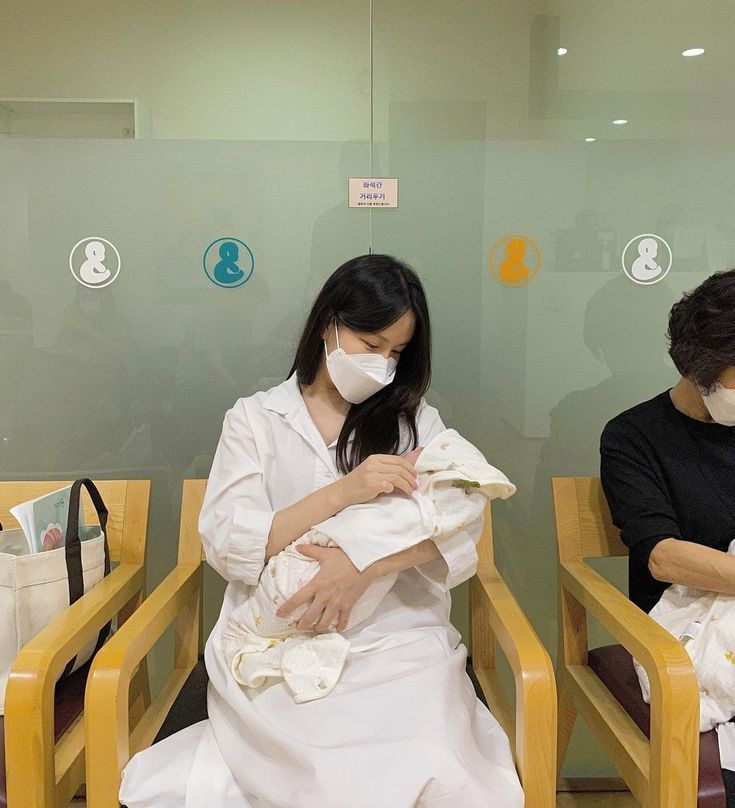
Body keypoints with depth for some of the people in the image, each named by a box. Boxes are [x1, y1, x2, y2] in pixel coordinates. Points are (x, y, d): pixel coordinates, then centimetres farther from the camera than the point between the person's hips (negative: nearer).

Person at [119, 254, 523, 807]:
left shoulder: (416, 420, 11)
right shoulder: (255, 419, 8)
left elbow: (463, 524, -3)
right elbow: (226, 547, -3)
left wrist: (364, 565, -20)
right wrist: (345, 491, -16)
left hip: (398, 637, 2)